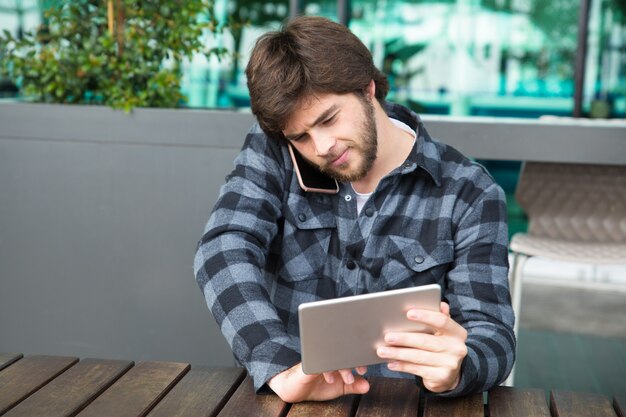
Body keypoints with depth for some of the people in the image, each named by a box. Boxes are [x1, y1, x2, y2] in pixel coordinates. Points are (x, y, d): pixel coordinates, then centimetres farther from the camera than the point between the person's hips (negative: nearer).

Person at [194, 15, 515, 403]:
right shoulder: (273, 149, -3)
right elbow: (224, 251, -16)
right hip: (287, 398, 1)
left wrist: (455, 370, -32)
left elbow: (493, 336, -10)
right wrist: (282, 371, -30)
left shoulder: (469, 194, -6)